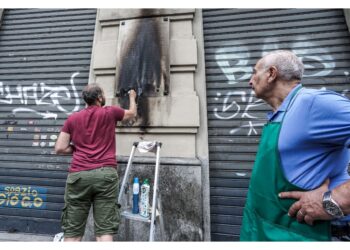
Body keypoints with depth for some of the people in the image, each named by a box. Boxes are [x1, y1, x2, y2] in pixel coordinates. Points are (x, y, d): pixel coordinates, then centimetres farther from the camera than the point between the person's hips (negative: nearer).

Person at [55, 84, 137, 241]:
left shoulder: (72, 119, 14)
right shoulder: (110, 112, 7)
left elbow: (60, 148, 10)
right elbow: (132, 114, 26)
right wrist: (132, 97, 43)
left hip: (78, 175, 3)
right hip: (105, 174, -2)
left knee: (72, 232, 12)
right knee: (104, 230, 2)